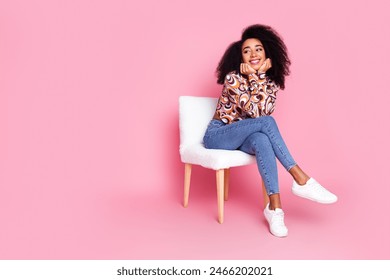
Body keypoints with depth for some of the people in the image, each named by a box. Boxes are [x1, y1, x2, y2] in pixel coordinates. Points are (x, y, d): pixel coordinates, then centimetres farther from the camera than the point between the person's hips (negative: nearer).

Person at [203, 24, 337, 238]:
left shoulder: (271, 82, 5)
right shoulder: (233, 78, -14)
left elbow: (264, 110, -15)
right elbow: (254, 112, -22)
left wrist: (259, 76, -16)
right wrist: (254, 76, -19)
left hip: (243, 138, 4)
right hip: (217, 136, -4)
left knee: (261, 140, -35)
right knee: (266, 123, -31)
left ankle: (274, 207, -34)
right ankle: (301, 180, -30)